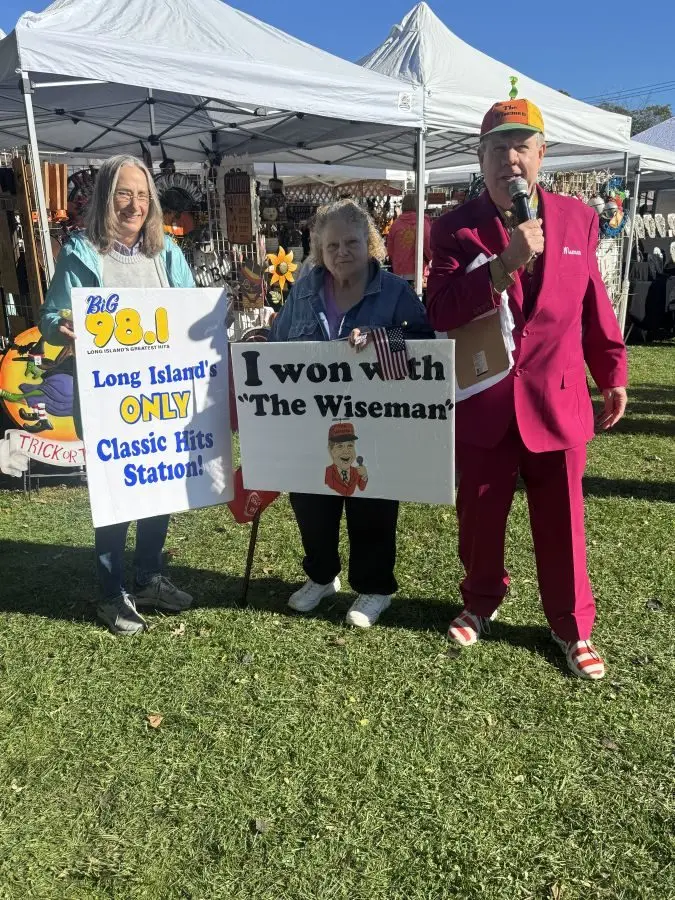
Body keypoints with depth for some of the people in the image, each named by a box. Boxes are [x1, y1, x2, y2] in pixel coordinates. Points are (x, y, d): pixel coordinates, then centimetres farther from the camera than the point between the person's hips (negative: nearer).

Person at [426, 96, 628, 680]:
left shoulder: (578, 219, 5)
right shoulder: (456, 229, -2)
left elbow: (594, 304, 11)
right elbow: (442, 312, -14)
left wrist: (613, 375, 15)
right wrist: (506, 263, -24)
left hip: (556, 398, 1)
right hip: (483, 401, 0)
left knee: (562, 521, 8)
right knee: (480, 514, 14)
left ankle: (572, 627, 29)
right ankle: (481, 602, 39)